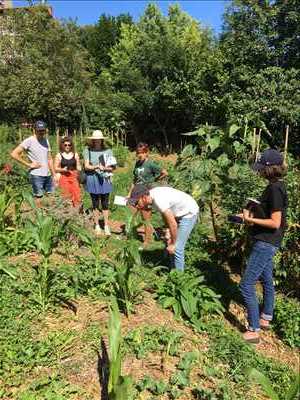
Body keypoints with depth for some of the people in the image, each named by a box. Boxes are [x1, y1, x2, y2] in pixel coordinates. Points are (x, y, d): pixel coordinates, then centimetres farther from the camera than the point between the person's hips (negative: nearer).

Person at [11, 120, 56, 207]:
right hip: (36, 175, -6)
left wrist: (54, 174, 12)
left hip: (48, 175, 6)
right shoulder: (29, 141, -7)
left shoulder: (46, 141, 13)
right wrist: (29, 164, -11)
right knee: (39, 198, -2)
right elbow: (14, 154, -13)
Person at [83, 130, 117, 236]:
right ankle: (97, 226, 22)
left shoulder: (108, 151, 4)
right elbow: (86, 166, -4)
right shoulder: (88, 151, 1)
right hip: (93, 180, -1)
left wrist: (105, 168, -16)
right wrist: (96, 166, -19)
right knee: (95, 204, 8)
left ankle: (106, 226, 17)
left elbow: (112, 167, 3)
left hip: (105, 179, 1)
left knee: (105, 204, 6)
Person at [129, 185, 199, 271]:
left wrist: (173, 243, -16)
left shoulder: (159, 201, -34)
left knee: (177, 248, -10)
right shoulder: (153, 195, -7)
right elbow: (165, 214, 6)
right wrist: (169, 235, 2)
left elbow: (173, 224, -30)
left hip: (189, 213, -9)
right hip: (179, 213, 9)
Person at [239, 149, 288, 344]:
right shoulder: (276, 186, 8)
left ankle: (254, 331, 3)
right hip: (268, 242, 10)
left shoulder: (275, 189, -22)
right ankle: (266, 319, 40)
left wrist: (251, 219, -17)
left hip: (266, 243, -10)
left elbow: (275, 222, -24)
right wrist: (255, 213, 5)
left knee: (247, 285, -6)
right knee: (267, 280, 22)